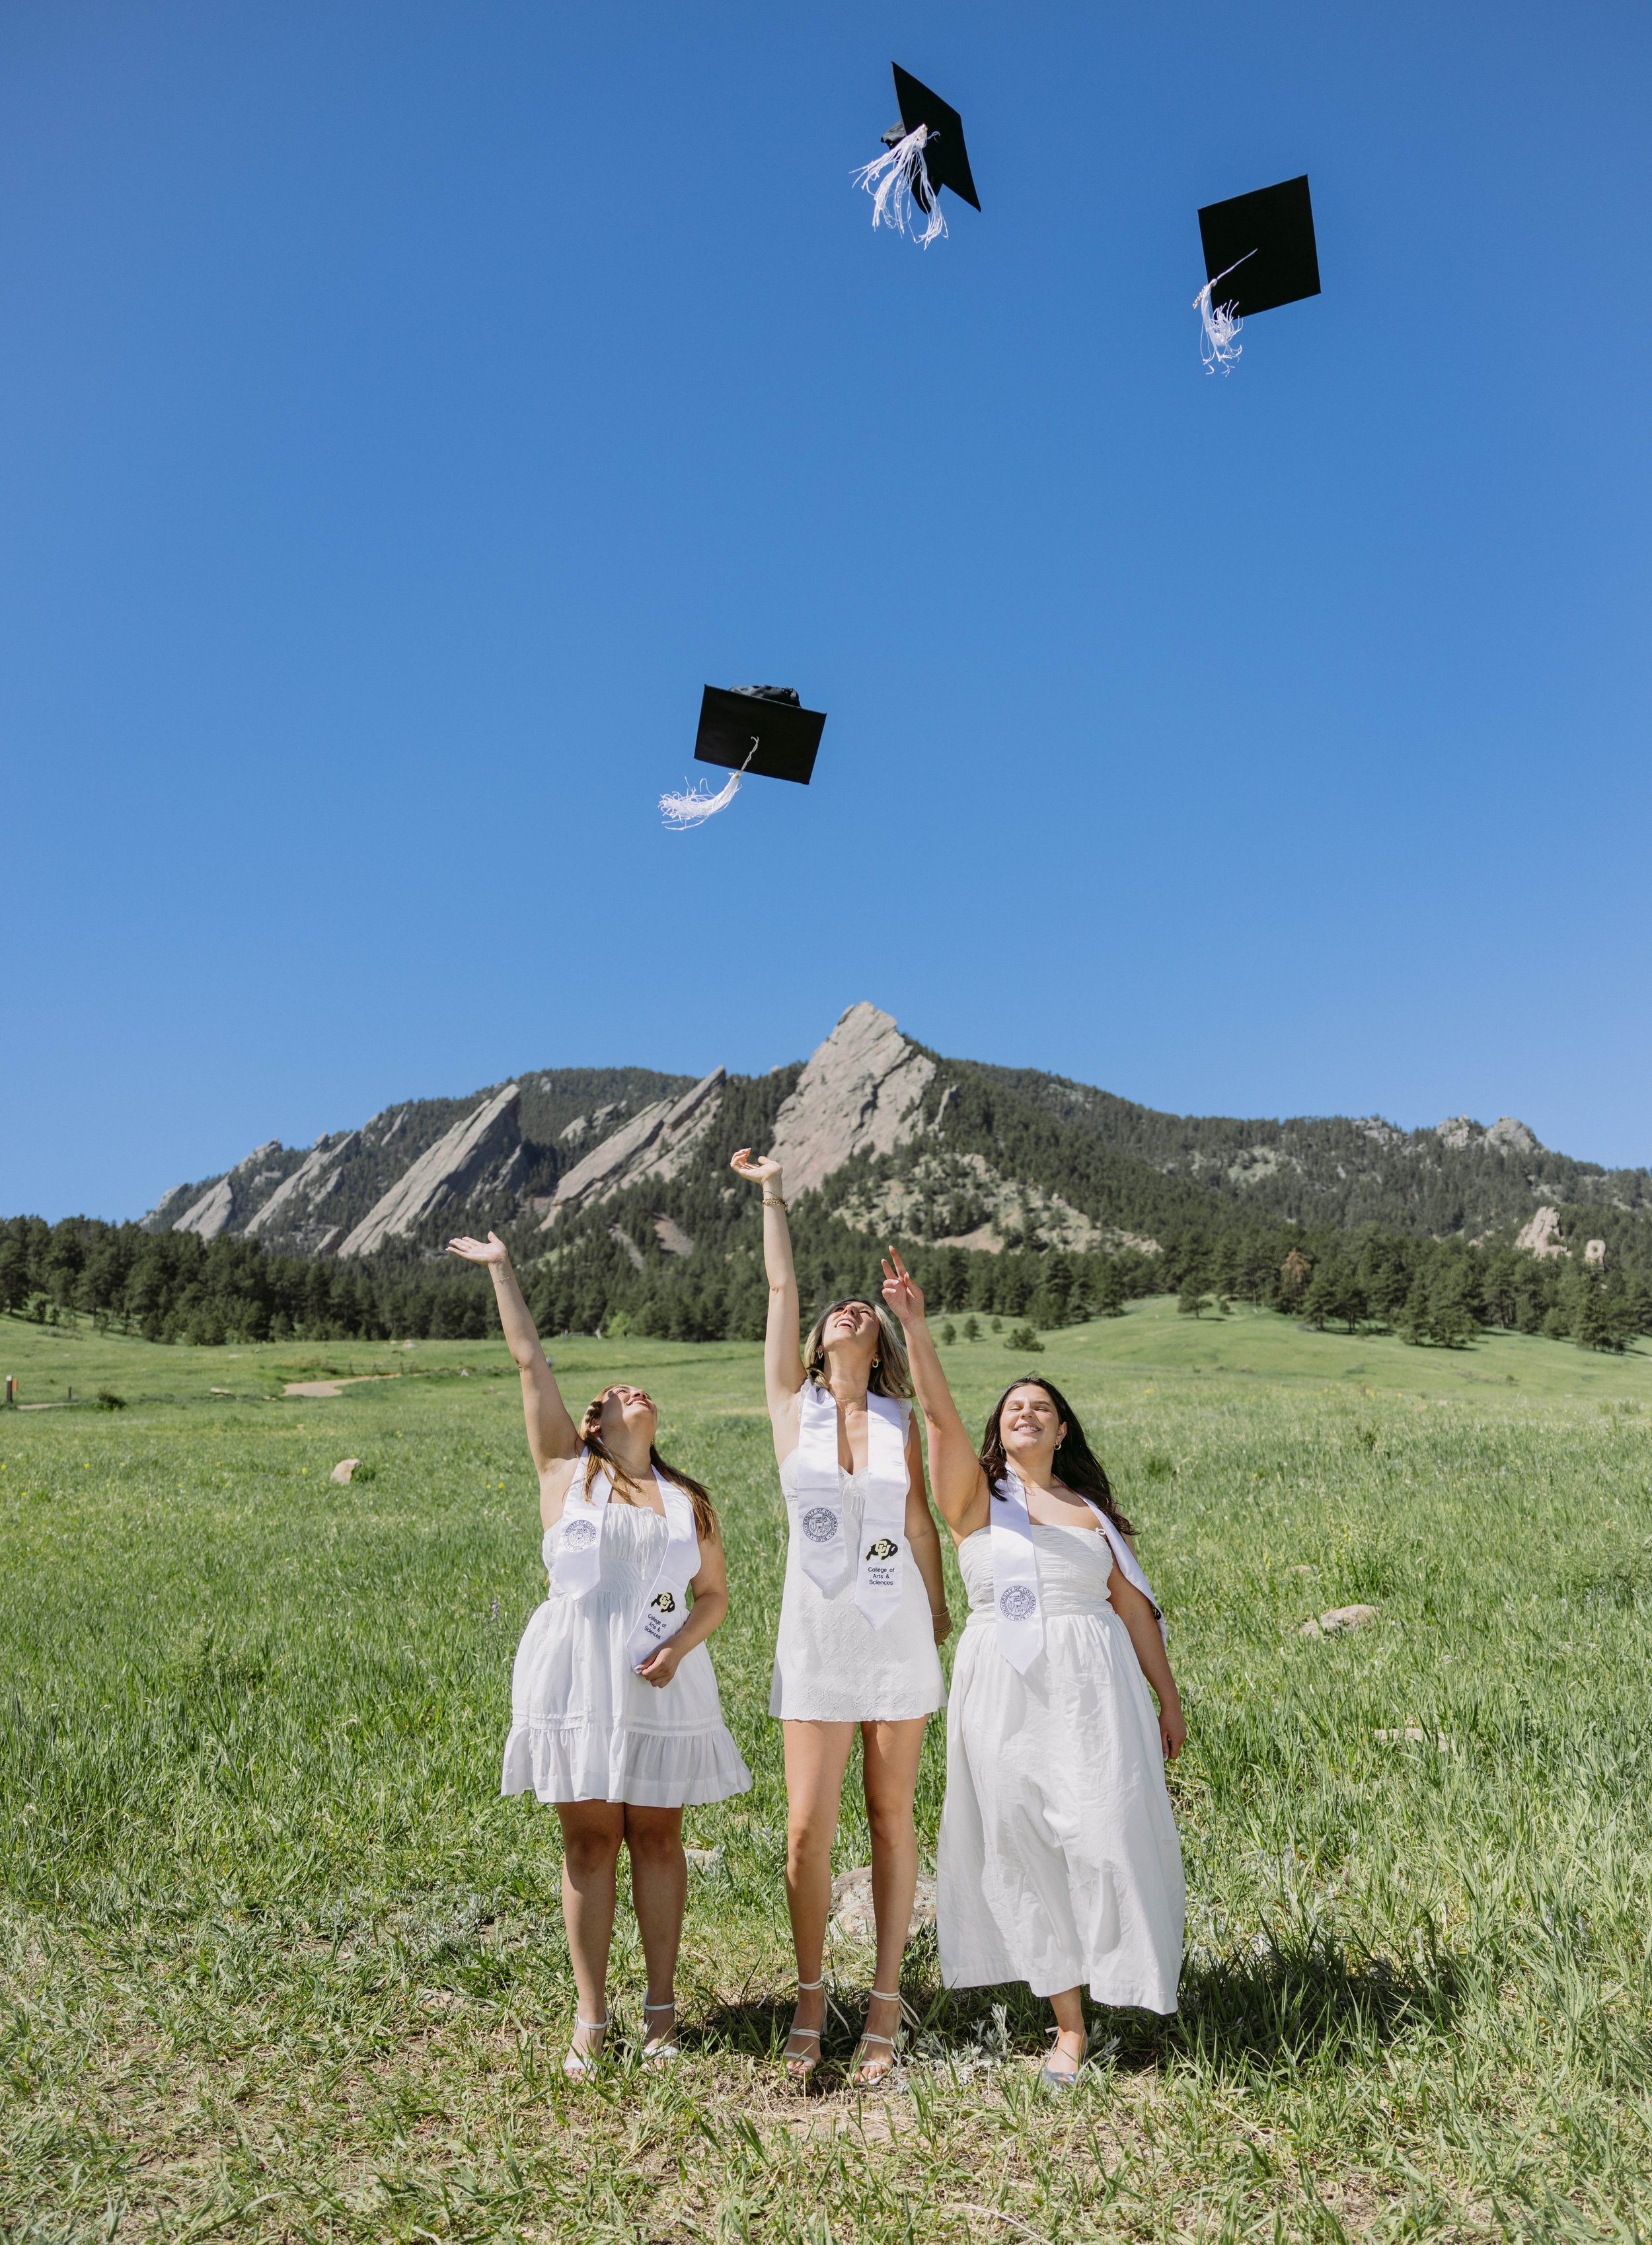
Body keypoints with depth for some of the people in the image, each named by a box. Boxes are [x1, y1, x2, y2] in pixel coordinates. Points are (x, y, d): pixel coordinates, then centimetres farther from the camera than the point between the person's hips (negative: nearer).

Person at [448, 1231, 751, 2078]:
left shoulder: (686, 1500, 12)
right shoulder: (565, 1468, 5)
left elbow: (713, 1594, 12)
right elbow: (529, 1360, 2)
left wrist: (677, 1648, -8)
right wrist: (500, 1268, 3)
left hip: (658, 1676, 2)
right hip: (575, 1670, -2)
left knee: (657, 1837, 7)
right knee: (589, 1839, 4)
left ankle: (662, 2009, 18)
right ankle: (590, 2016, 14)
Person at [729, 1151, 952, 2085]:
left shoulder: (899, 1415, 4)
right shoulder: (793, 1401, 1)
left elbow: (920, 1521, 10)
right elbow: (782, 1288, -1)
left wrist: (939, 1614, 14)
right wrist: (774, 1193, 1)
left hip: (897, 1632, 1)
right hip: (816, 1635, -1)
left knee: (893, 1816, 8)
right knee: (808, 1827, 0)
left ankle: (887, 1999, 22)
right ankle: (811, 1992, 22)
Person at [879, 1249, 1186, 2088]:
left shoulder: (1091, 1511, 14)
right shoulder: (975, 1497, 5)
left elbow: (1133, 1605, 16)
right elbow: (939, 1415, -11)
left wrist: (1168, 1696, 13)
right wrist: (914, 1326, -24)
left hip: (1091, 1686, 2)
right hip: (1003, 1690, -1)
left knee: (1107, 1835, -6)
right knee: (1025, 1845, 1)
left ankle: (1121, 1973, 16)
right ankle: (1068, 2025, 12)